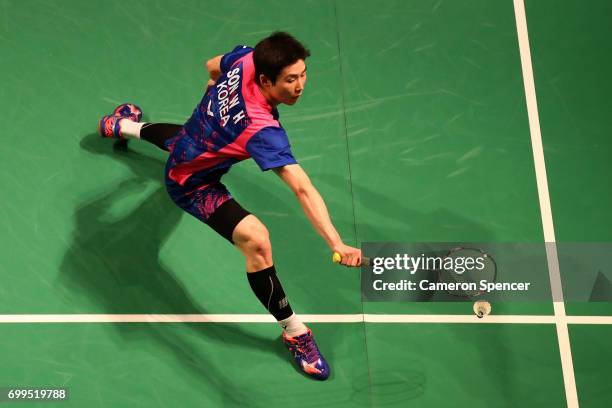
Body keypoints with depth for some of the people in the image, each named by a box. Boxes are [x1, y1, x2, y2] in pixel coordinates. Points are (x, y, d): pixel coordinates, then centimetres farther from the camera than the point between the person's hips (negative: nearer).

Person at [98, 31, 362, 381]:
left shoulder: (245, 59, -22)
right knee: (256, 239, -28)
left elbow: (212, 67, 3)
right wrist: (337, 244, -56)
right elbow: (304, 190, -50)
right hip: (192, 184, -9)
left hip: (187, 142, 9)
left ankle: (126, 126, 80)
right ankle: (294, 331, -9)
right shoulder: (263, 130, -42)